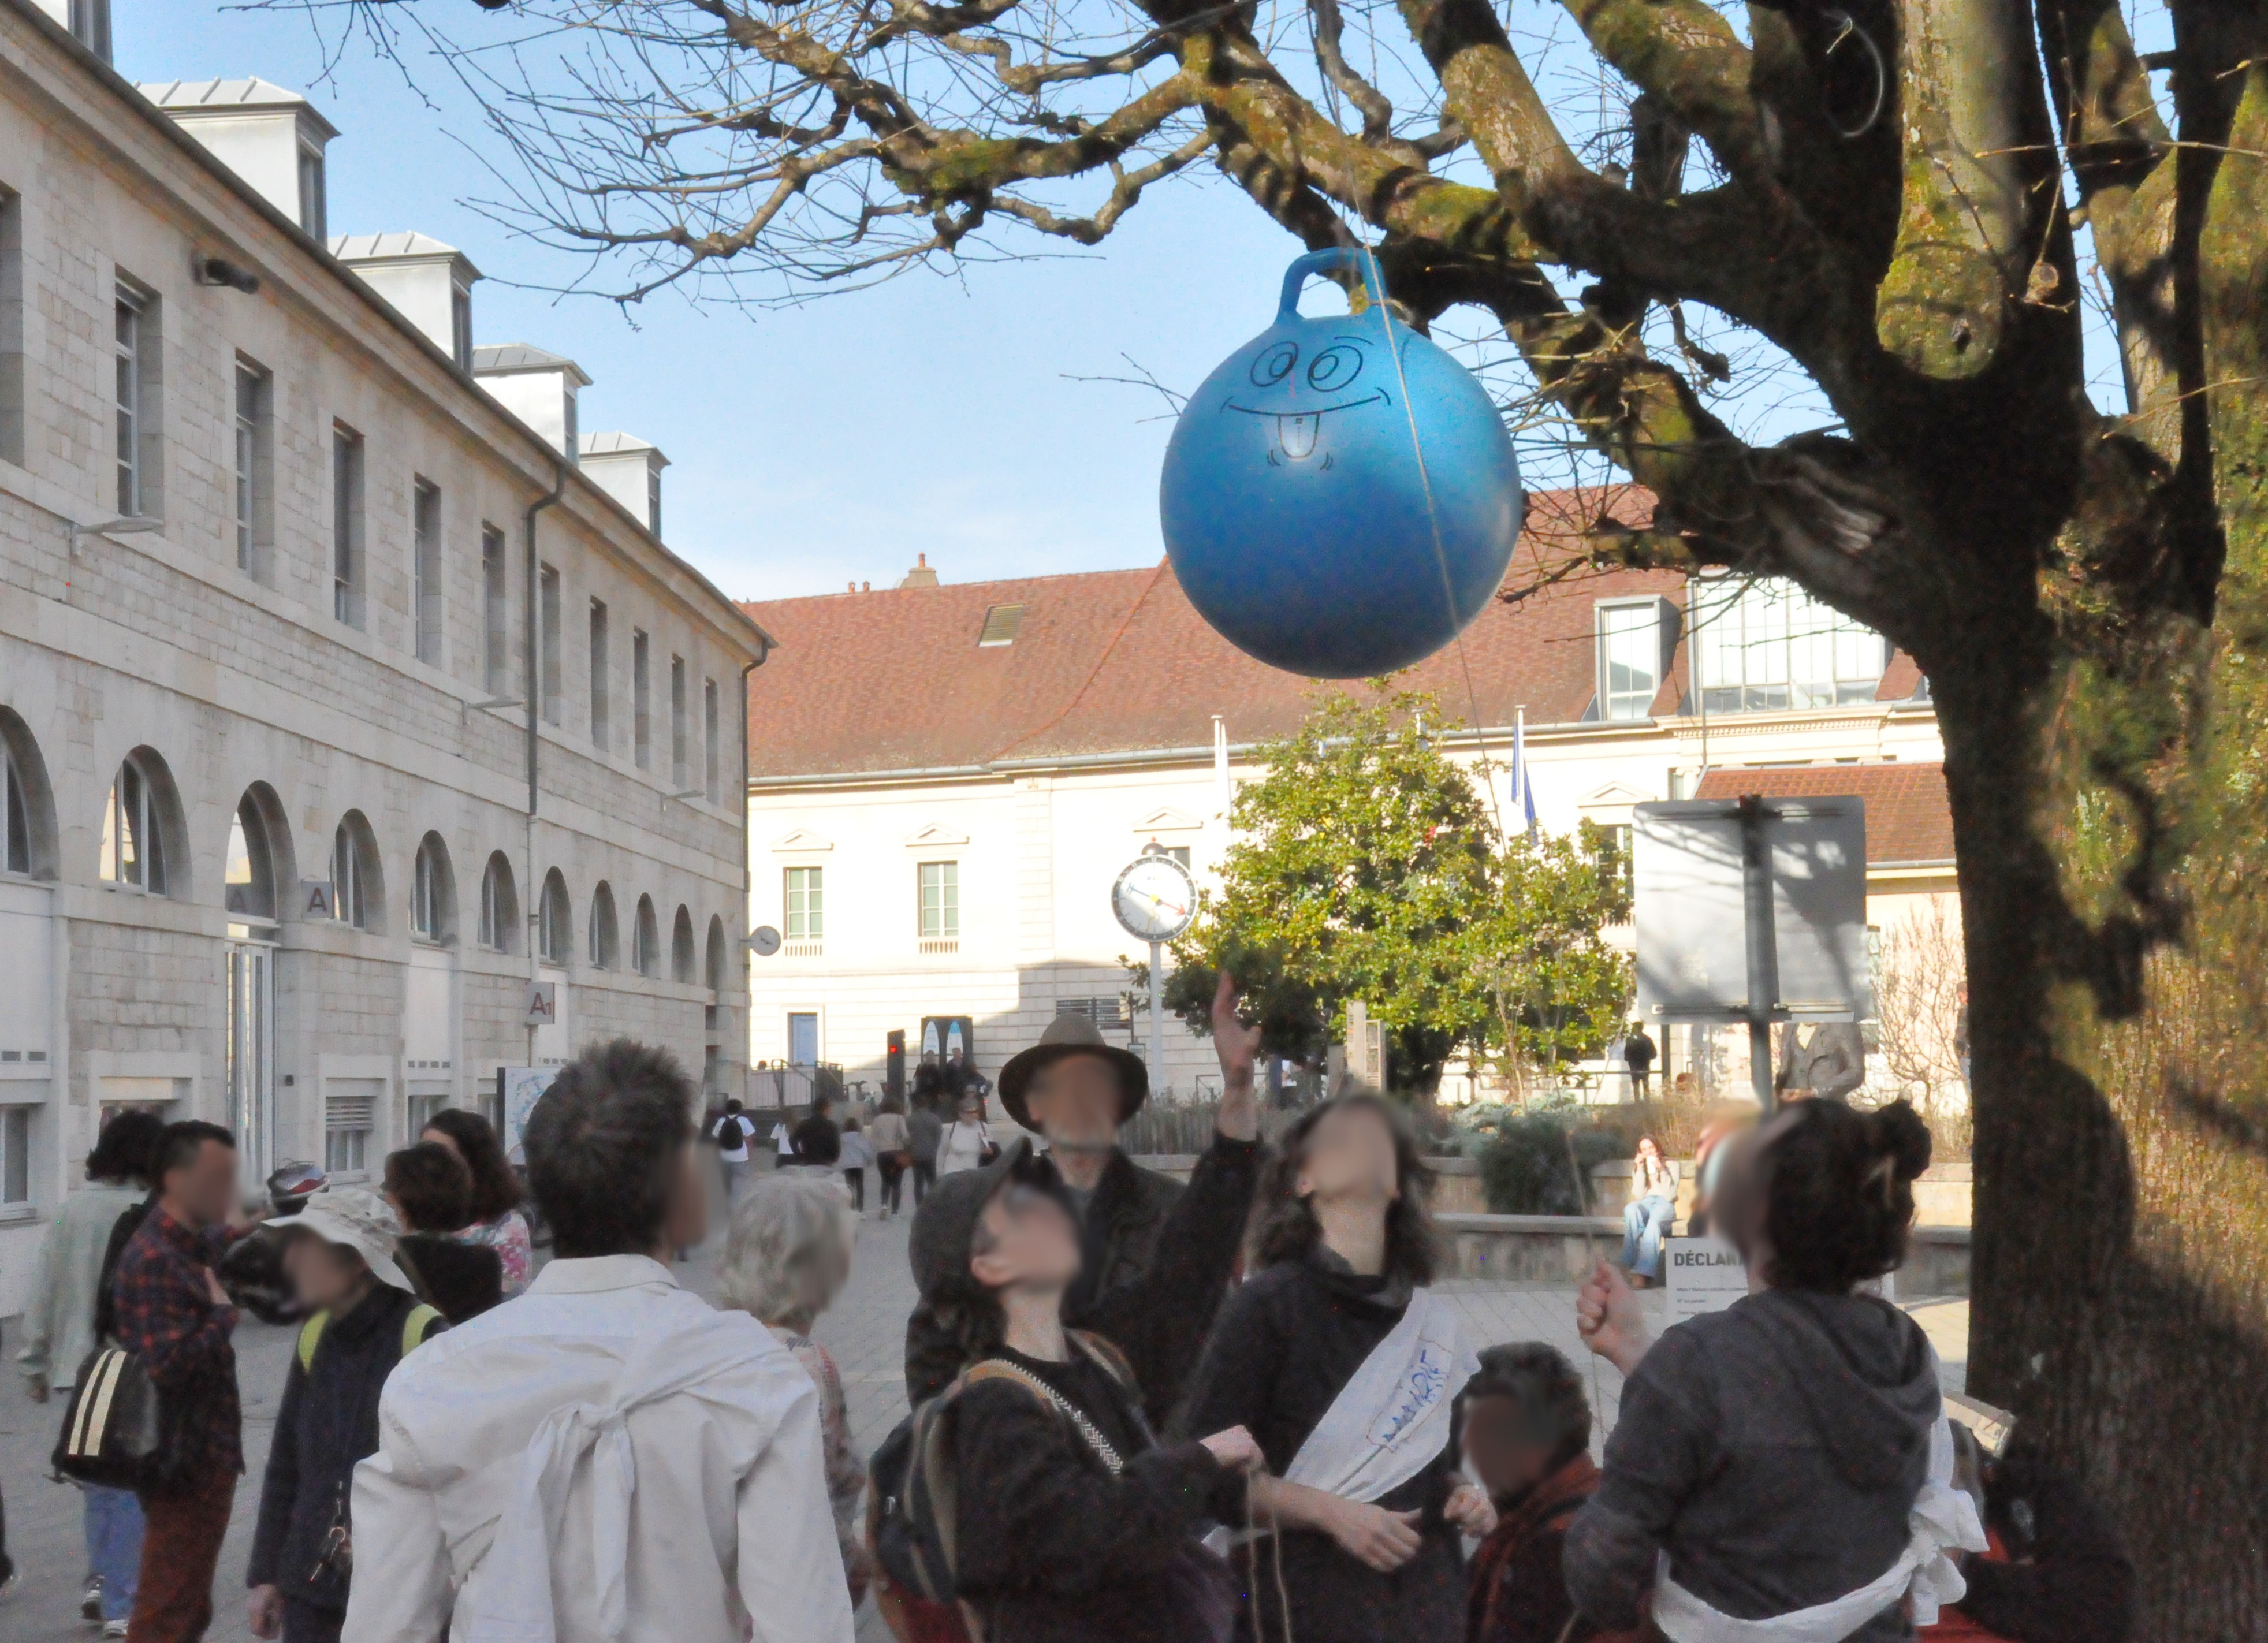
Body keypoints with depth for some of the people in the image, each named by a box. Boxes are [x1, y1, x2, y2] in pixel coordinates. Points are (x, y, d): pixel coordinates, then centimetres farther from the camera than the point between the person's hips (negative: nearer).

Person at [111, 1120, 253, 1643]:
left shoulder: (193, 1244, 9)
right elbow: (168, 1365, -30)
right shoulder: (152, 1261, -22)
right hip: (184, 1466, -10)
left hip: (206, 1458, 10)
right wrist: (224, 1313, -19)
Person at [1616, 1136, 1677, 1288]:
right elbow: (1639, 1195, 5)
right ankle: (1633, 1263, -46)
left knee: (1654, 1221, -42)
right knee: (1630, 1209, -39)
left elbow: (1670, 1196, 0)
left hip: (1664, 1205, -2)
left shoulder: (1671, 1166, 15)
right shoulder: (1637, 1168, 24)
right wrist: (1640, 1170, -1)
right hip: (1645, 1204, 2)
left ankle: (1644, 1271, -55)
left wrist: (1662, 1171, -9)